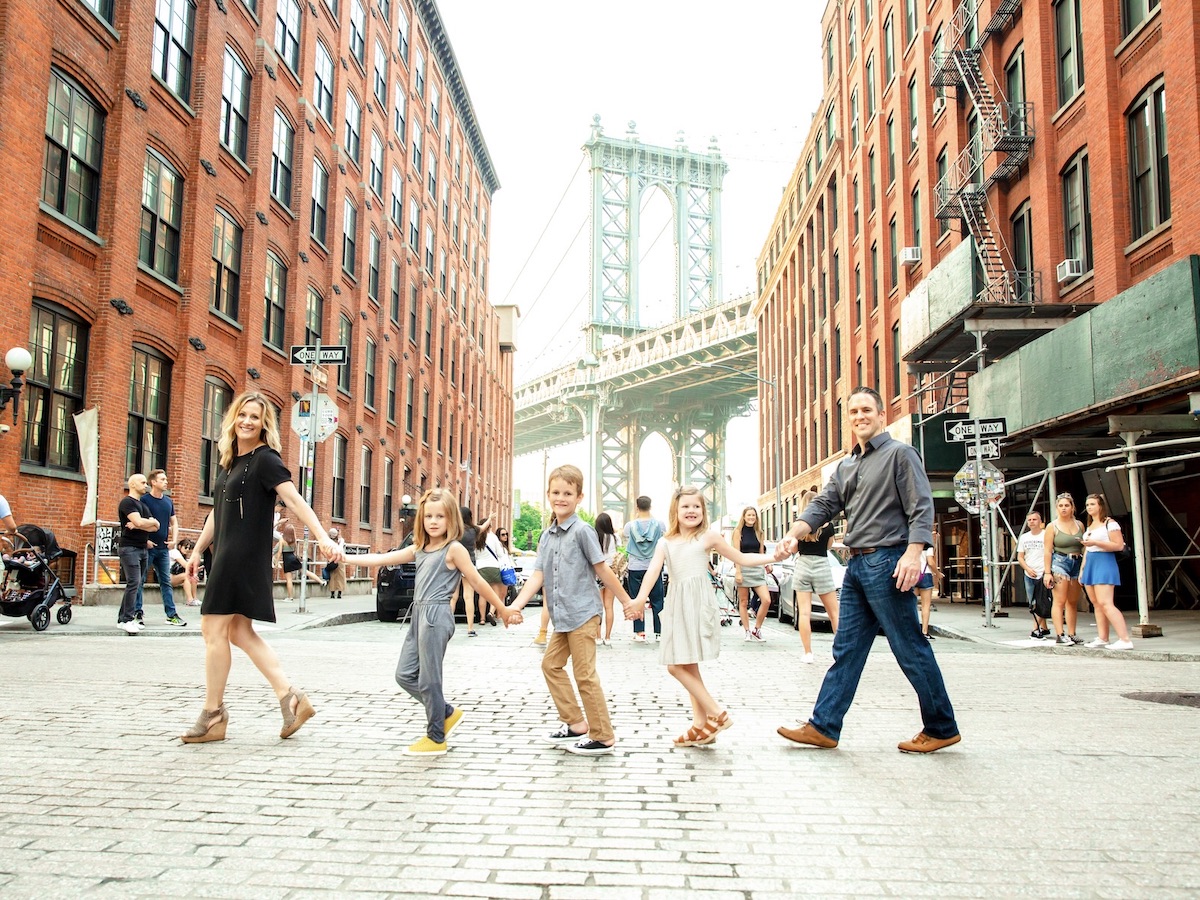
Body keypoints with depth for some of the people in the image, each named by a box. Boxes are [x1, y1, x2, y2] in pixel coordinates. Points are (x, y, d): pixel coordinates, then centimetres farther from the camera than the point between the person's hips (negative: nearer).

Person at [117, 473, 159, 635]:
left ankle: (122, 618, 11)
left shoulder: (143, 504, 21)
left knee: (138, 583, 6)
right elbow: (139, 521, -20)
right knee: (134, 582, -15)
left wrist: (137, 525, -8)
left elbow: (155, 528, 10)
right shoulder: (127, 502, -5)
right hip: (129, 548, -9)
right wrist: (152, 521, 0)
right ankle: (127, 620, -13)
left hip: (142, 548, 9)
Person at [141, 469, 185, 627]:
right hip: (147, 547, -6)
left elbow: (174, 522, 18)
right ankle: (137, 612, 7)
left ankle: (171, 615, 11)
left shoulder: (168, 501, 12)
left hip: (163, 548, 6)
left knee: (166, 582, 8)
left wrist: (174, 540, 5)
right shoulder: (144, 500, -7)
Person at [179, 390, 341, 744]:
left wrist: (323, 538, -33)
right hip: (227, 554, 9)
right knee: (240, 633, 8)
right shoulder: (228, 461, 16)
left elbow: (296, 501, -21)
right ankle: (290, 698, 10)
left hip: (245, 555, -9)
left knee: (214, 630, -3)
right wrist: (197, 550, 26)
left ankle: (213, 716, 9)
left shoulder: (266, 459, -10)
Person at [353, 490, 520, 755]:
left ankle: (436, 739, 12)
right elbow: (382, 559, 12)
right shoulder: (419, 549, 15)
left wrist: (503, 609, 1)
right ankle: (447, 713, 25)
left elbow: (478, 582, -3)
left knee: (428, 680, -1)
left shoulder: (453, 549, -6)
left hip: (437, 616, -8)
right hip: (419, 615, 8)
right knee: (405, 675, 10)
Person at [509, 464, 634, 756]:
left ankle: (603, 738, 7)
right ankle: (576, 724, 26)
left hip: (583, 614, -8)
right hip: (563, 617, 8)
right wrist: (515, 605, -7)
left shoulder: (582, 531, -12)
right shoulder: (547, 535, 10)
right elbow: (538, 575, 4)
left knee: (584, 674, -4)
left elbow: (602, 570, -8)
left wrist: (626, 601, -4)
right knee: (551, 664, 15)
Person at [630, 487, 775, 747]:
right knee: (686, 667, 7)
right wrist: (641, 597, -21)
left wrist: (773, 557, -1)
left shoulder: (708, 537, 4)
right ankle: (701, 723, 16)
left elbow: (742, 559, 11)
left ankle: (715, 714, -2)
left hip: (699, 604, -5)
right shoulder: (666, 542, 11)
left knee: (677, 665, -12)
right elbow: (653, 570, -4)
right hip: (677, 606, 5)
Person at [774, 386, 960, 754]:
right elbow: (823, 505, 12)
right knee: (846, 649, 8)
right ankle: (823, 727, 12)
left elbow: (921, 508, -10)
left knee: (910, 649, 0)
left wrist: (913, 554, -23)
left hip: (886, 562, -7)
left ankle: (942, 729, 14)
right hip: (857, 565, 8)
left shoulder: (899, 453, -3)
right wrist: (792, 535, -5)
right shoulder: (846, 466, 19)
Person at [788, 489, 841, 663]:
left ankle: (808, 653, -3)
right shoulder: (828, 525, -4)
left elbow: (794, 549, 6)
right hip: (822, 567, 0)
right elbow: (828, 547, 11)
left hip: (802, 566, 1)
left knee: (804, 612, 0)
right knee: (834, 612, 7)